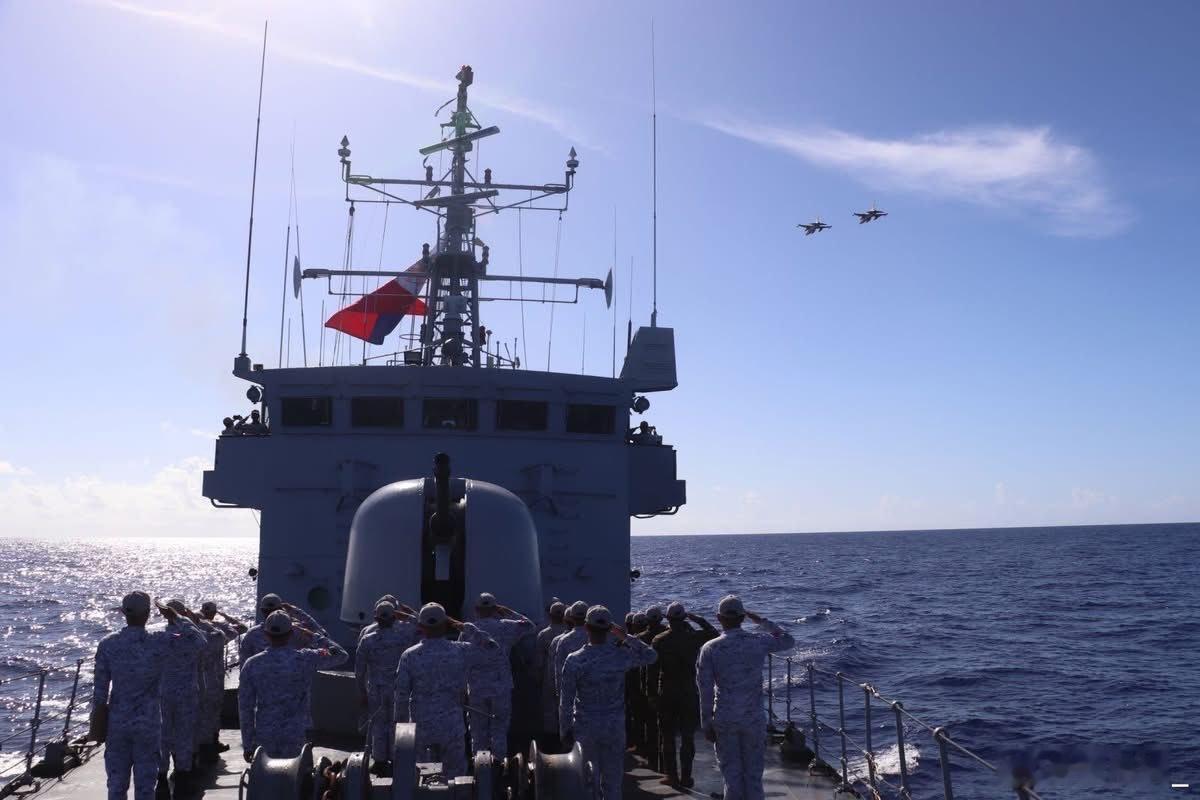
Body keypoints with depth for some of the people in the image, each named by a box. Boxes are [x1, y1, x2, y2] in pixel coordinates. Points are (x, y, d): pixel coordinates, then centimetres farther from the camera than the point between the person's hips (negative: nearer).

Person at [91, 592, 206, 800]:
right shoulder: (160, 641, -13)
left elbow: (100, 689, -4)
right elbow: (198, 641, -7)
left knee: (117, 783, 14)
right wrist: (177, 619, -2)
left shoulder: (107, 644, -7)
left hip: (117, 723, 2)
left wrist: (98, 724, 6)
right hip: (149, 723, -2)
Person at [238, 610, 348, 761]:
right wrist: (312, 636, 5)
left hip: (264, 739, 2)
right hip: (295, 738, -2)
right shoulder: (305, 659, -10)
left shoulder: (252, 664, -3)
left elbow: (245, 707, 1)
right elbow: (341, 655, 4)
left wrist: (247, 744, 9)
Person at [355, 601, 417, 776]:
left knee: (378, 725, 12)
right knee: (397, 725, 13)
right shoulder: (405, 635, -10)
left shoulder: (367, 640, -9)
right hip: (400, 690, 0)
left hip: (376, 691, 0)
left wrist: (362, 693, 8)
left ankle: (380, 763, 20)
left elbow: (359, 670, -2)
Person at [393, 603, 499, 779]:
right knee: (456, 777, 12)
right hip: (451, 728, 0)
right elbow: (491, 646, 6)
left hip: (420, 727, 0)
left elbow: (401, 694, -5)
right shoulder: (460, 652, -8)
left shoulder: (409, 656, -8)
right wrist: (463, 627, 3)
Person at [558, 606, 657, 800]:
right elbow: (651, 655, 10)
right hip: (615, 727, 1)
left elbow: (566, 700, -9)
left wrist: (565, 730, 3)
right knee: (613, 782, 12)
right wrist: (626, 637, 2)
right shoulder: (621, 655, -9)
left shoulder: (574, 660, -14)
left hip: (585, 728, -1)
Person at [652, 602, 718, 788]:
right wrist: (696, 618, 11)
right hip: (689, 694, 0)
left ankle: (670, 774, 11)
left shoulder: (659, 640, -5)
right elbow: (714, 633, 11)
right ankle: (685, 777, 7)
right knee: (687, 737, 7)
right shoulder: (693, 637, -6)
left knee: (667, 737, 10)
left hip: (666, 695, 0)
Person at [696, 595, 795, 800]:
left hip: (724, 721, 0)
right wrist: (762, 621, 15)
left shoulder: (709, 649, -8)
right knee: (754, 773, 12)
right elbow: (788, 641, 13)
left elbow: (705, 690, -5)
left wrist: (707, 724, 3)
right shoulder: (758, 641, -6)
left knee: (732, 774, 10)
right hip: (754, 718, 1)